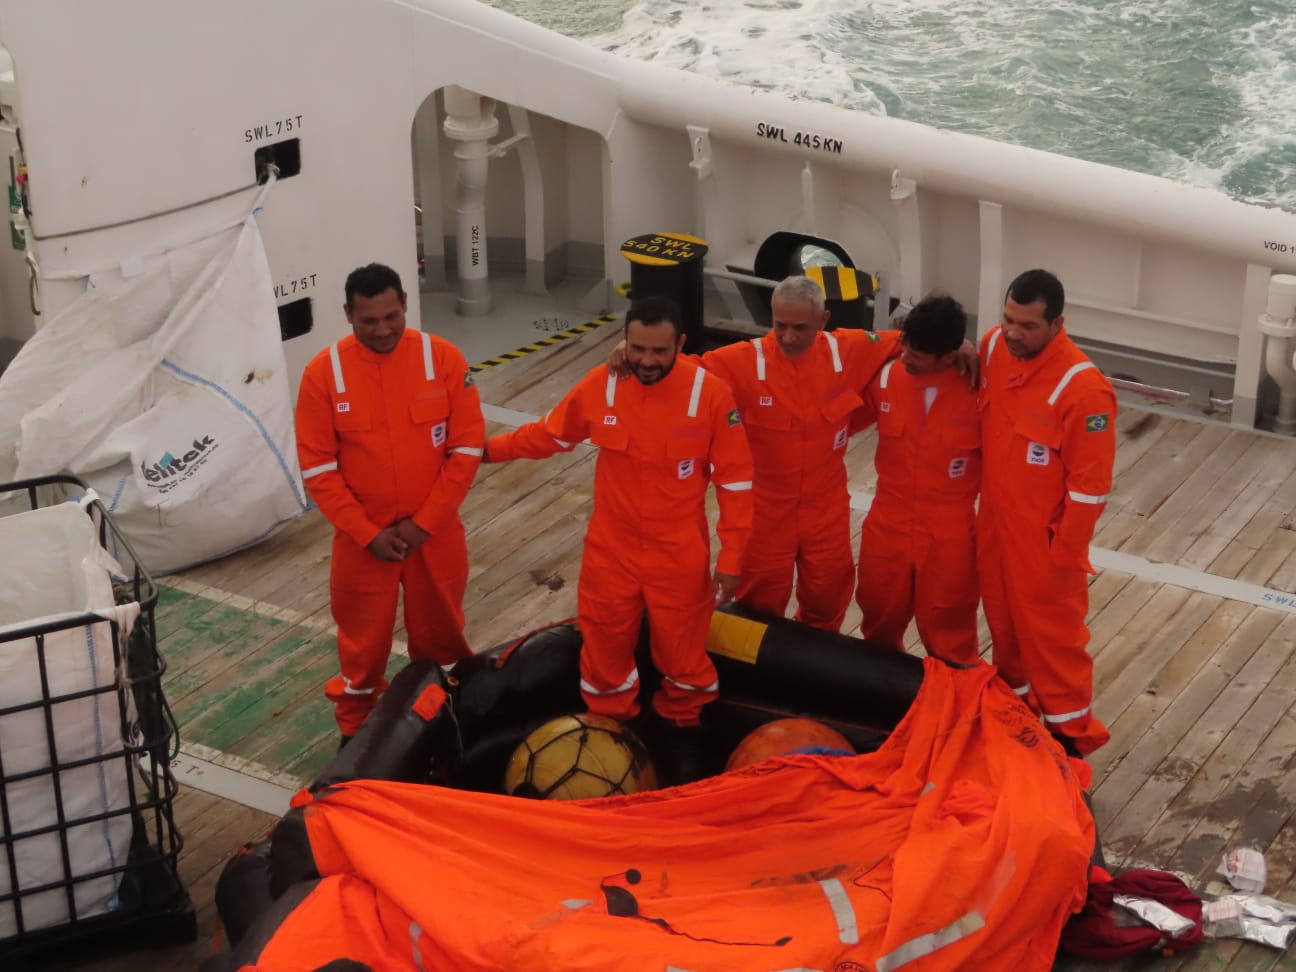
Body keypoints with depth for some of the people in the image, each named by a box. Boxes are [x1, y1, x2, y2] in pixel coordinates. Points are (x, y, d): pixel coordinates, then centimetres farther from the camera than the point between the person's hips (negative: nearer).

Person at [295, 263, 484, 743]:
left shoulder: (443, 358, -10)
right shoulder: (323, 373, -12)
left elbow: (467, 446, -7)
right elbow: (318, 468, -8)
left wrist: (424, 523, -11)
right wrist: (369, 533, -13)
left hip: (436, 532, 1)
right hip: (362, 537, -1)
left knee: (439, 635, 17)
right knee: (363, 643, 12)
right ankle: (356, 734, 33)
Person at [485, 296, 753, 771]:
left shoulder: (710, 394, -18)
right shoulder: (599, 386, -12)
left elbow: (734, 481, -11)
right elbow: (549, 433, 8)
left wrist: (731, 557, -10)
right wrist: (489, 449, 12)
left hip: (679, 557, -2)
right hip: (611, 551, 2)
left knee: (682, 650, 14)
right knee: (604, 648, 16)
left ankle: (682, 730, 43)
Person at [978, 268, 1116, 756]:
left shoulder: (1083, 390, -27)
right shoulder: (993, 347, -7)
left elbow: (1090, 485, -20)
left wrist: (1065, 552, -15)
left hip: (1044, 536, -7)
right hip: (994, 523, 7)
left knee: (1052, 634, 7)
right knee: (1004, 620, 23)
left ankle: (1070, 733, 24)